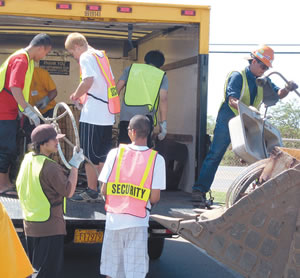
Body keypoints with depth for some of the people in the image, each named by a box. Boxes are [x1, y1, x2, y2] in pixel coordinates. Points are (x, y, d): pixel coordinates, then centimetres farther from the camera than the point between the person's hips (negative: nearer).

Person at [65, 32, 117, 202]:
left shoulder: (86, 57, -8)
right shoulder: (101, 56, 18)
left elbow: (88, 81, -24)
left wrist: (75, 96, -7)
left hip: (92, 115, -9)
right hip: (107, 114, 9)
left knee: (90, 155, 0)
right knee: (103, 154, 14)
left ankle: (92, 192, 5)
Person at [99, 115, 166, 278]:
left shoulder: (115, 153, -1)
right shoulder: (156, 160, -5)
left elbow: (104, 191, 0)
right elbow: (154, 198, -7)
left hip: (113, 218, 2)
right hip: (137, 222, -2)